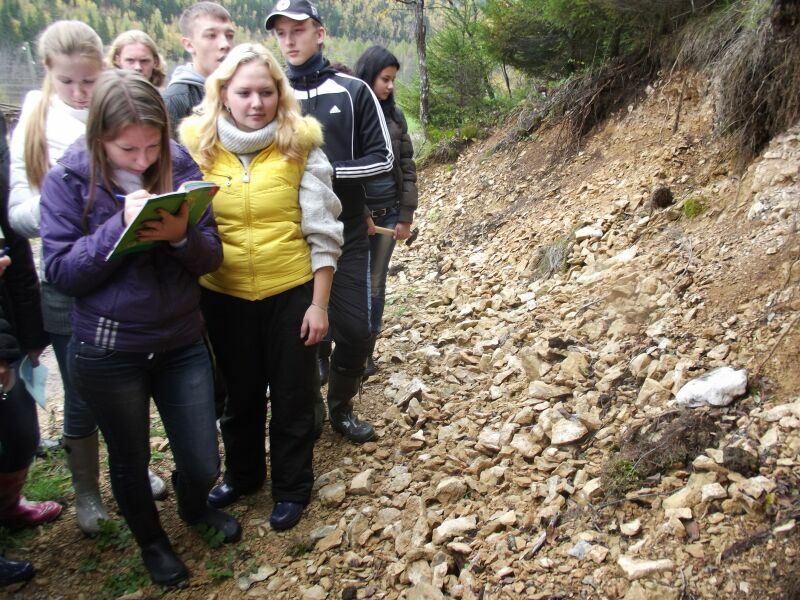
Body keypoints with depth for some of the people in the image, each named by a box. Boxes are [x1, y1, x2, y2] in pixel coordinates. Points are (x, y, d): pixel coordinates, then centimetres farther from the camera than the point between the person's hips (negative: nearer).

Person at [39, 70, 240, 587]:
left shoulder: (180, 166, -4)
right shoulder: (68, 180, -9)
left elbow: (212, 256, -4)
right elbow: (60, 271, -12)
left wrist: (181, 235, -26)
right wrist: (121, 225, -25)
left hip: (182, 342, 2)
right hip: (108, 351, -2)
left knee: (203, 464, 11)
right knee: (131, 460, 18)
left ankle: (193, 506, 48)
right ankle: (151, 539, 48)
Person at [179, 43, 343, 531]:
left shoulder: (301, 147, -9)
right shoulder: (197, 146, -4)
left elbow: (323, 232, -6)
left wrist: (319, 303, -7)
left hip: (291, 292, -2)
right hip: (224, 295, 2)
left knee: (292, 395, 12)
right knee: (239, 392, 20)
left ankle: (292, 487, 33)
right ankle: (242, 474, 43)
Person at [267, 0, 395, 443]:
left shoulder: (353, 91, -1)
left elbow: (382, 160, -3)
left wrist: (329, 171, -16)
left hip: (346, 235, -1)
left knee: (354, 331, 1)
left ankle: (341, 408, 26)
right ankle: (309, 410, 30)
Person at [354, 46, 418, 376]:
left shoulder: (394, 115, 7)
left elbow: (407, 166, 8)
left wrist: (406, 215, 3)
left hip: (388, 214, 4)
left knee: (375, 287, 10)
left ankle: (367, 353, 22)